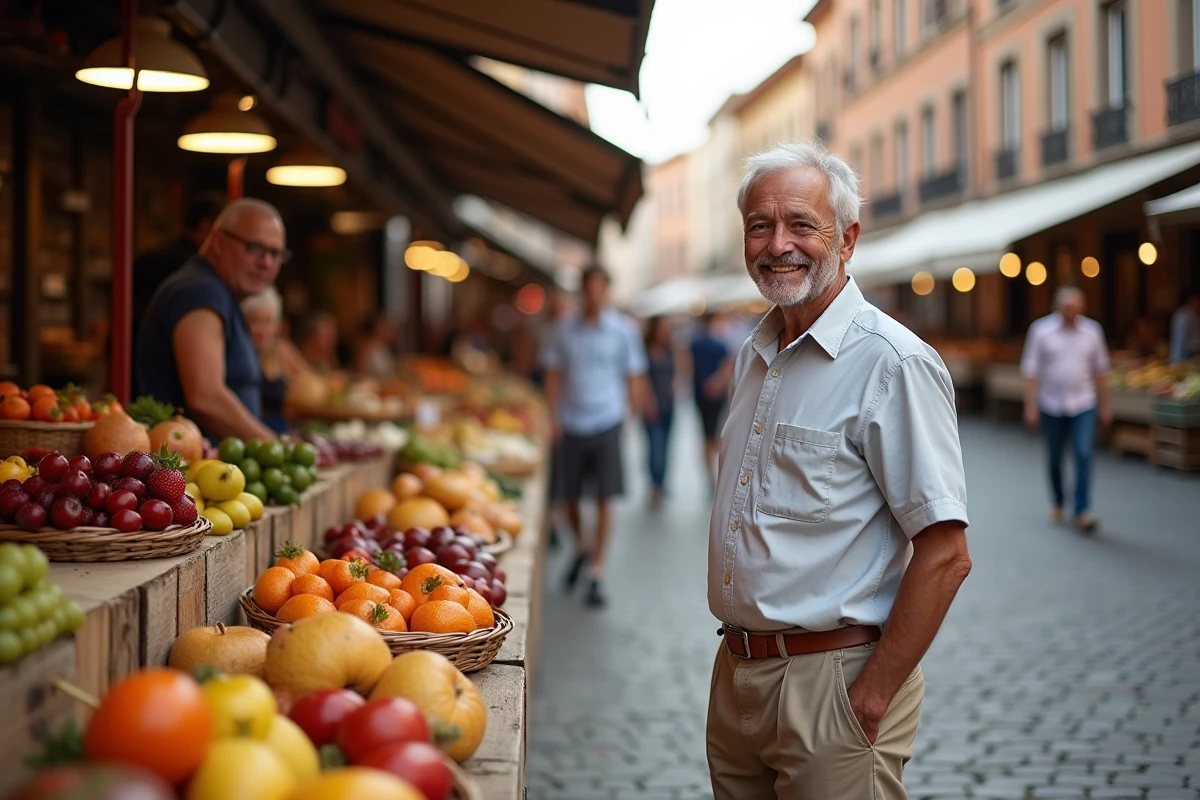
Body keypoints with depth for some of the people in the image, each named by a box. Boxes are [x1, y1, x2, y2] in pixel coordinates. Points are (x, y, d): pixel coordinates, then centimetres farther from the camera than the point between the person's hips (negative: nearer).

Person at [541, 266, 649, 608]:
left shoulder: (624, 330, 1)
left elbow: (634, 375, 4)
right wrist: (554, 416, 1)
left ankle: (596, 573, 1)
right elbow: (554, 373, 9)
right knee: (570, 497, 8)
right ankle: (582, 547, 38)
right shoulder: (565, 330, 5)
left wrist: (634, 413, -2)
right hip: (572, 424, 2)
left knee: (605, 499, -5)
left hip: (607, 422, -2)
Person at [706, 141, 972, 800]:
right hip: (736, 669, 7)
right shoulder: (752, 356, 11)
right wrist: (739, 649, 11)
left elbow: (945, 554, -19)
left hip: (831, 679, -7)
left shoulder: (893, 364, -15)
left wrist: (873, 696, -18)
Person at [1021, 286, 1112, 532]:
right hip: (1052, 406, 0)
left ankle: (1082, 511, -11)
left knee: (1084, 455, -11)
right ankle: (1058, 504, 31)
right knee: (1055, 458, 11)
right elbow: (1031, 370, -3)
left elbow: (1100, 370, 9)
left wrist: (1105, 405, 11)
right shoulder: (1041, 330, -6)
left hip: (1084, 405, 0)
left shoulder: (1092, 330, 0)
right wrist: (1031, 406, -7)